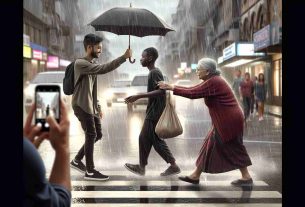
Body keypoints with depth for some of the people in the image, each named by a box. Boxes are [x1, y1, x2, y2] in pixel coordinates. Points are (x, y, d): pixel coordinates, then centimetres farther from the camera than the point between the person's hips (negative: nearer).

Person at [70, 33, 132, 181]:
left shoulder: (92, 64, 15)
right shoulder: (80, 63, -16)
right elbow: (103, 69, -30)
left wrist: (97, 106, 19)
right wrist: (124, 57, -30)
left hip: (91, 106, 9)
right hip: (81, 106, -9)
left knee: (97, 135, 10)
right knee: (91, 135, -8)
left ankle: (77, 160, 24)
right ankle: (90, 171, 1)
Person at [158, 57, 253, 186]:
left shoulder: (213, 82, -20)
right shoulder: (212, 80, 12)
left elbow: (192, 93, -23)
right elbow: (195, 89, 13)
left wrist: (172, 88, -18)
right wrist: (173, 87, 7)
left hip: (229, 121, -11)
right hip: (225, 121, 11)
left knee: (233, 149, 1)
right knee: (210, 145, 11)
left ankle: (247, 177, 15)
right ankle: (195, 176, 16)